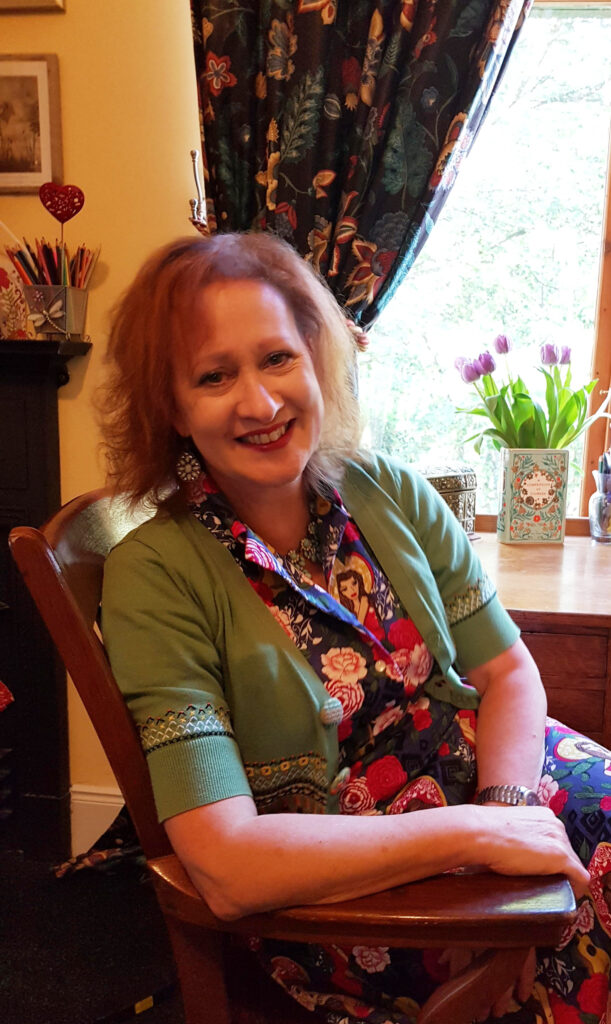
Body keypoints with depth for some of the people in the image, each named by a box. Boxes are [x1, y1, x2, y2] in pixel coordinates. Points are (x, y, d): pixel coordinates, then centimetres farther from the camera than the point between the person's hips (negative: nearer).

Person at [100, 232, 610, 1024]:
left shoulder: (391, 494, -2)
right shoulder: (155, 575, -15)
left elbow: (509, 672, 4)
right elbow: (226, 868, -21)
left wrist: (507, 803, -15)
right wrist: (477, 833, -21)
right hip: (334, 897, -5)